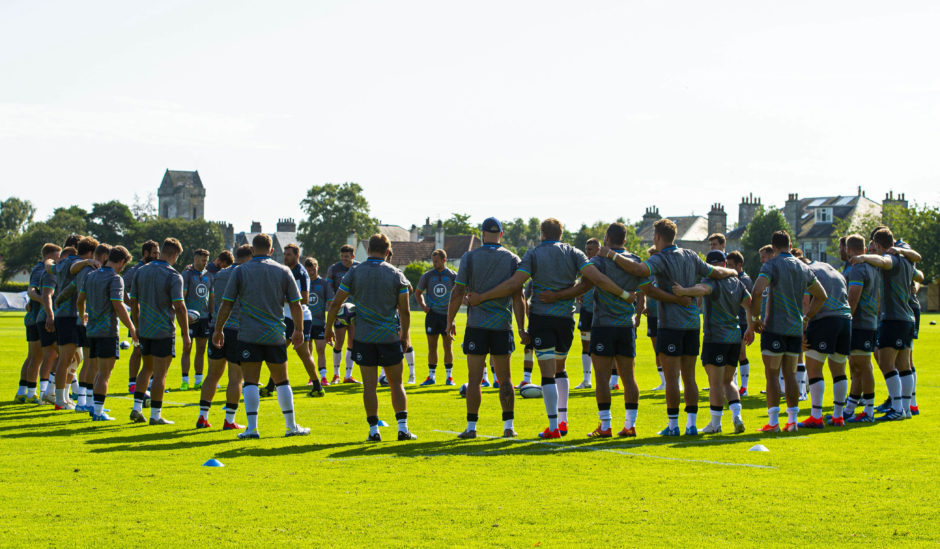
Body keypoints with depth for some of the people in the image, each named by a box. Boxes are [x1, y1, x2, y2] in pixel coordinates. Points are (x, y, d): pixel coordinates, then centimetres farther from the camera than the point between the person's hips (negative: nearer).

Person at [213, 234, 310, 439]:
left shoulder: (241, 271, 0)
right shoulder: (283, 271, 4)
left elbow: (227, 304, -1)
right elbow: (295, 305, 5)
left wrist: (218, 330, 9)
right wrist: (298, 330, 18)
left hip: (249, 335, -2)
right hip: (275, 336, 2)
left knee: (250, 382, 0)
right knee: (282, 381, 12)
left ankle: (252, 428, -7)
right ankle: (292, 426, 15)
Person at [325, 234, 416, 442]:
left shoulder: (354, 272, -1)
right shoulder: (396, 275, -1)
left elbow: (335, 303, 0)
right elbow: (404, 311, -1)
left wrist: (328, 329, 13)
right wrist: (405, 336, 12)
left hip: (364, 338, 0)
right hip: (390, 337, 0)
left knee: (369, 385, 3)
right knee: (396, 384, 9)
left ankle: (374, 430, 0)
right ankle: (403, 428, 2)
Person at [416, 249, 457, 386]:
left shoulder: (453, 276, 0)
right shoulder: (427, 276, 3)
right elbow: (418, 293, 15)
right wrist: (423, 306, -1)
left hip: (447, 315, -1)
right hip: (432, 314, 1)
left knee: (448, 346, 1)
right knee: (432, 347, 2)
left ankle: (449, 376, 8)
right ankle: (431, 376, 9)